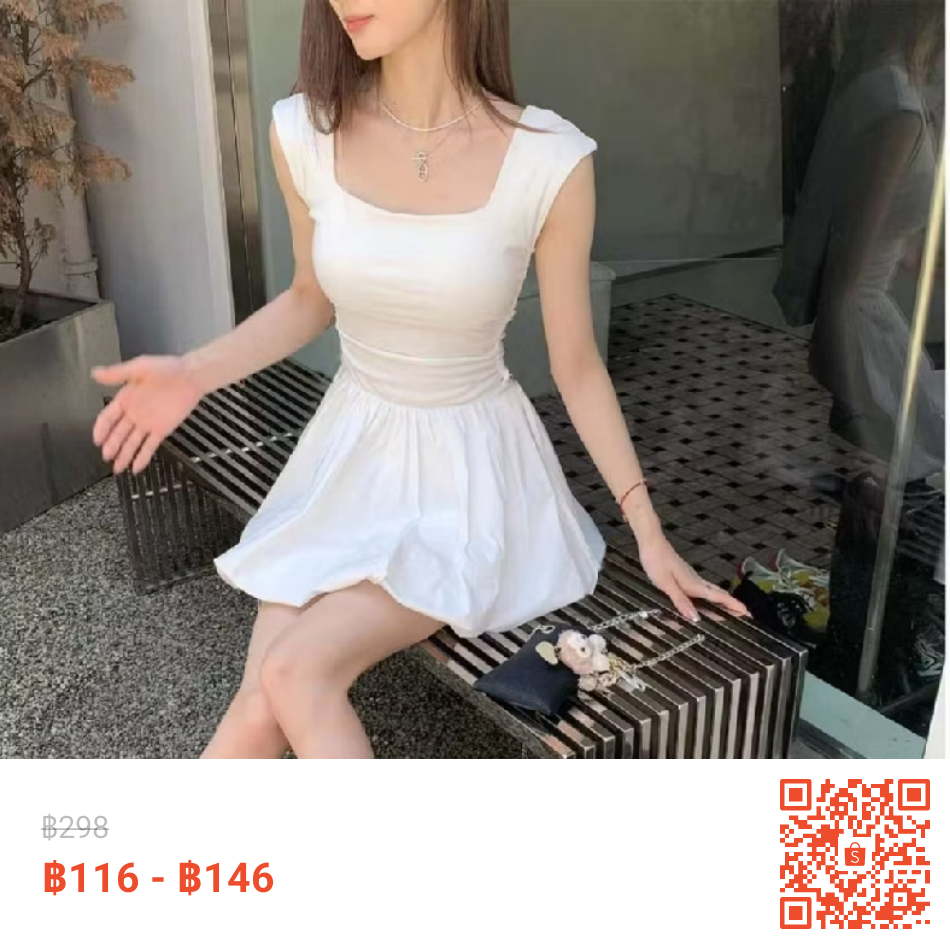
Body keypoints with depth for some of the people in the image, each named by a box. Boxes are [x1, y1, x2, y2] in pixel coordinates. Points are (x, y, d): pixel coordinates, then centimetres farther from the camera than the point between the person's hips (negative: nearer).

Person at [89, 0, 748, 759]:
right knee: (259, 714, -9)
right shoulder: (306, 133, -8)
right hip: (349, 454, 3)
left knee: (298, 672, -22)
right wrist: (195, 374, -6)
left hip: (473, 470, -2)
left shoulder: (549, 162, -17)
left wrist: (648, 531, -6)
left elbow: (577, 366, -6)